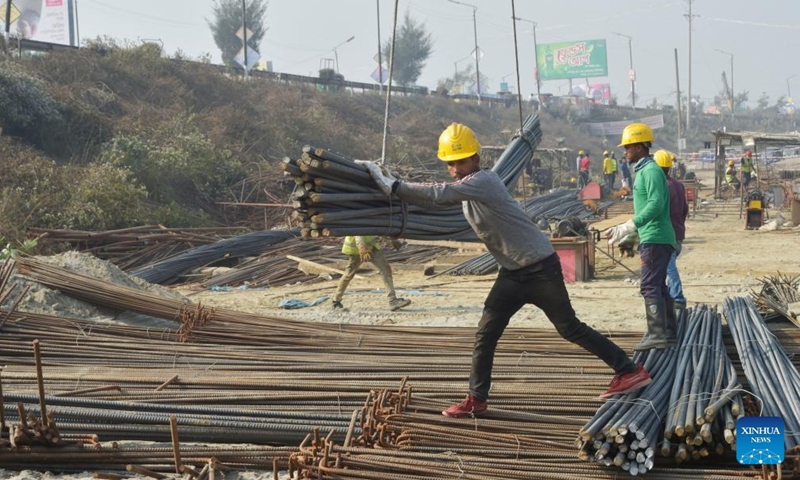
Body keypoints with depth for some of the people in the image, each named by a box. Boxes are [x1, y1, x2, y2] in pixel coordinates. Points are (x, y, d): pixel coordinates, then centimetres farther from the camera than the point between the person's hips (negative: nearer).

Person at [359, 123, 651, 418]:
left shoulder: (483, 180, -20)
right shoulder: (464, 187, 8)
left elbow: (441, 194, -32)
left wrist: (393, 186, -29)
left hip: (540, 268, -8)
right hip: (512, 274, 8)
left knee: (569, 328, -1)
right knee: (485, 334, 1)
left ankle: (630, 371, 10)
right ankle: (477, 399, 8)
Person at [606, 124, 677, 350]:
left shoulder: (651, 171, -14)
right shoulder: (644, 170, 18)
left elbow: (656, 204, -27)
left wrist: (628, 227, -33)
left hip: (656, 239, -11)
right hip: (654, 238, 11)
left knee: (650, 287, -12)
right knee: (658, 286, 15)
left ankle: (657, 334, -13)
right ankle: (669, 331, 20)